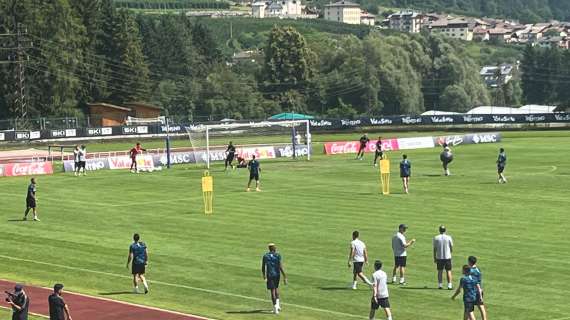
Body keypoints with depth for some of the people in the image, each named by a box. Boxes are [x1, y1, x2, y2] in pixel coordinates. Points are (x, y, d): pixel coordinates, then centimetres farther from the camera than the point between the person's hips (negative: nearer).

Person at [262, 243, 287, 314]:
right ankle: (277, 304, 20)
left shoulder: (265, 256, 1)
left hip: (269, 275, -1)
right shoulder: (278, 255, -3)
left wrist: (264, 275, 23)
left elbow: (263, 267, 4)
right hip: (277, 274, 1)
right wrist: (285, 277, -8)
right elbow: (281, 267, -10)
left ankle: (275, 307, -8)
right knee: (276, 288, 25)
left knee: (272, 291, -1)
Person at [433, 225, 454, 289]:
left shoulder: (436, 238, -2)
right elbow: (451, 248, 2)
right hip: (447, 257, -1)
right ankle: (449, 285, 0)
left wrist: (434, 258, 7)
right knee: (448, 271, 4)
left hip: (439, 257, 1)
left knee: (440, 271, 10)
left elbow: (435, 249, 0)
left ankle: (440, 285, 9)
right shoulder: (449, 237, -4)